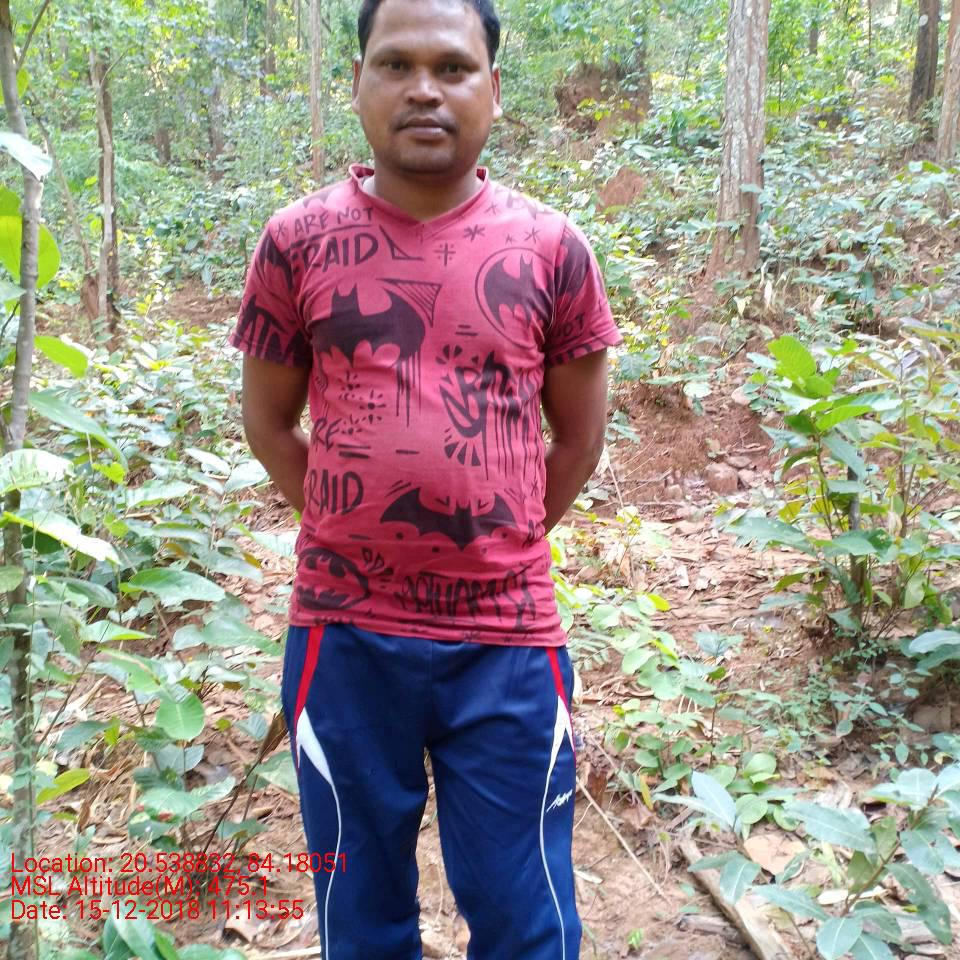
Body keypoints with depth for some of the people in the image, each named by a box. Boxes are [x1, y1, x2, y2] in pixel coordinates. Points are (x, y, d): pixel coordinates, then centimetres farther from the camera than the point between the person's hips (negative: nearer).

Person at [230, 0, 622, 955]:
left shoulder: (552, 248, -1)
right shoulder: (298, 243, -2)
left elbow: (580, 428, 8)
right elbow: (267, 421, 8)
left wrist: (504, 543, 8)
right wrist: (352, 532, 7)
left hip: (507, 641, 0)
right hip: (345, 635, 1)